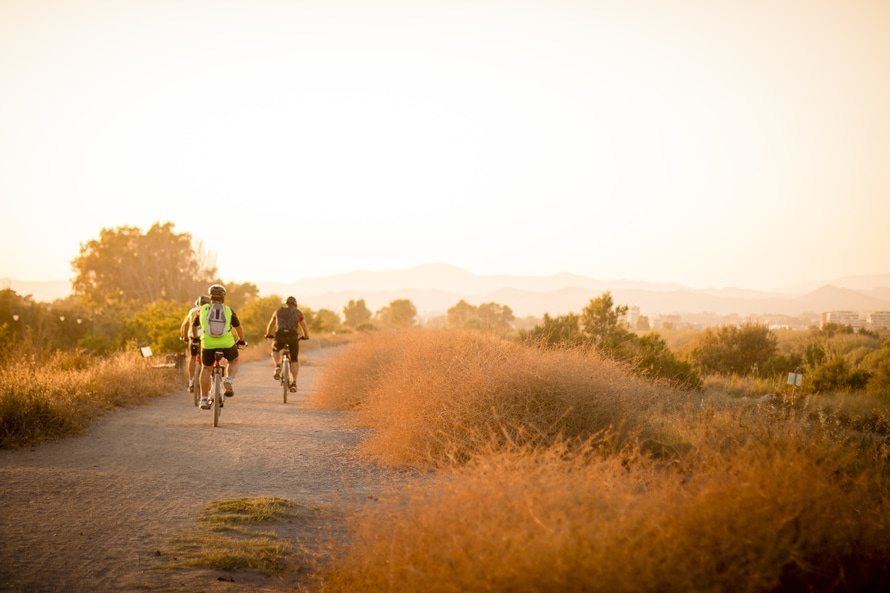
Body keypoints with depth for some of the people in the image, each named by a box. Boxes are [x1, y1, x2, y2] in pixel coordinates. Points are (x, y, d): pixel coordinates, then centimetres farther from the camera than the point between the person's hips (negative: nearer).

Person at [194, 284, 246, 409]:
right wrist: (241, 340, 43)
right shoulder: (228, 310, 12)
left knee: (206, 368, 20)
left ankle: (204, 400, 18)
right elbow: (238, 327, 25)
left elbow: (194, 326, 25)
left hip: (208, 344, 0)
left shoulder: (203, 310, 12)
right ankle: (229, 380, 2)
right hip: (227, 343, 0)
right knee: (233, 361, 28)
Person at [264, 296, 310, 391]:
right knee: (294, 359, 13)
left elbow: (270, 325, 33)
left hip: (280, 336, 1)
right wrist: (306, 336, 40)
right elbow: (304, 326, 22)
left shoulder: (278, 311, 21)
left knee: (275, 350, 31)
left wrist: (268, 334, 50)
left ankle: (278, 367, 5)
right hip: (293, 336, -1)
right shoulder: (298, 312, 17)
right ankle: (294, 383, 3)